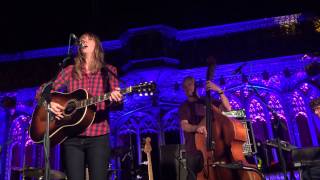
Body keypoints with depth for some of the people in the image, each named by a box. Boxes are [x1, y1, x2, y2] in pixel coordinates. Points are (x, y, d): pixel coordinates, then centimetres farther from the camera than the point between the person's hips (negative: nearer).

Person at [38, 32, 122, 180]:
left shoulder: (108, 71, 8)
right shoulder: (70, 71, 11)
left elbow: (116, 94, -2)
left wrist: (116, 97, -26)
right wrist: (49, 103, -11)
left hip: (98, 137, -1)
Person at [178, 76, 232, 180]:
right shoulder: (184, 107, 6)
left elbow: (228, 108, -4)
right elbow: (184, 126, -10)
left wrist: (219, 91, -15)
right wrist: (196, 127, -32)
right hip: (193, 151, 0)